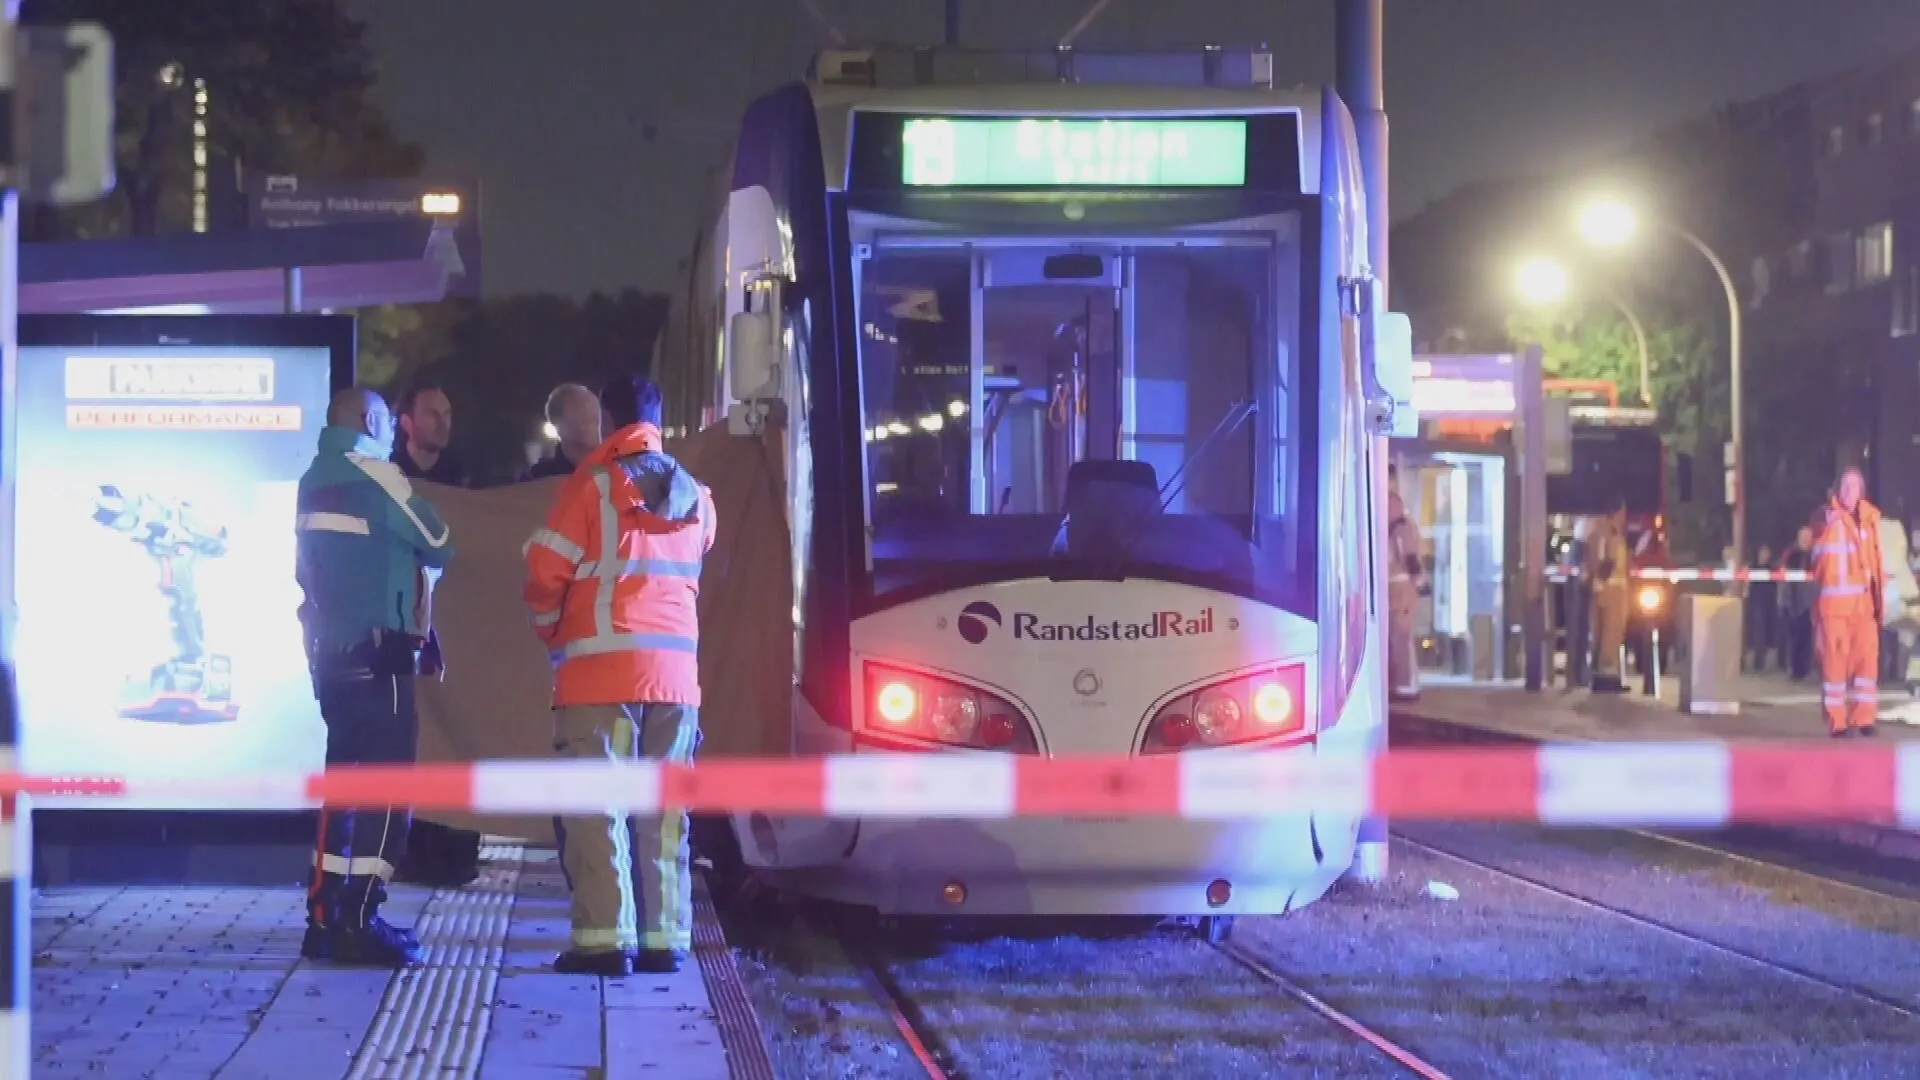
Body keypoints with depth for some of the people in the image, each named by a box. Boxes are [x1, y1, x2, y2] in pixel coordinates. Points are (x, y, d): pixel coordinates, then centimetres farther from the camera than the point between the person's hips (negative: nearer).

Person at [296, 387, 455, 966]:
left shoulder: (316, 480, 15)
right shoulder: (371, 474, -9)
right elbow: (438, 544, -3)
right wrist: (425, 567, 19)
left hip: (330, 651, 8)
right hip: (376, 654, -8)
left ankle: (326, 918, 13)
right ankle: (358, 923, -12)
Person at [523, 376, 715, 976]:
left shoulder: (593, 485, -4)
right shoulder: (695, 497, 12)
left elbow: (546, 571, -4)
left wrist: (551, 633, 12)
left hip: (600, 669, -5)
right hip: (676, 671, 5)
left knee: (597, 808, -4)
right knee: (665, 809, 8)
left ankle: (605, 938, -10)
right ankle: (666, 938, 5)